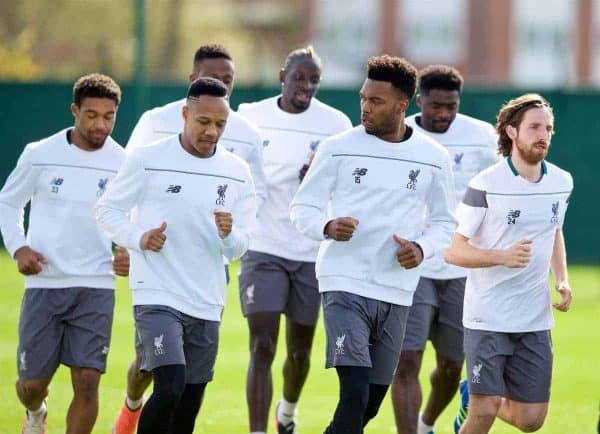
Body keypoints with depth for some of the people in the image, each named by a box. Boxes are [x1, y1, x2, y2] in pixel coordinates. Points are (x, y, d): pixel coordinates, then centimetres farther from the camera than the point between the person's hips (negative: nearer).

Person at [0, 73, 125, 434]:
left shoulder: (124, 164, -1)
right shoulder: (41, 155, -2)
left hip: (96, 287, 0)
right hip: (44, 283, 0)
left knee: (87, 381, -12)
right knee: (33, 384, 5)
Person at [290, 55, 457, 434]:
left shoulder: (434, 158, 4)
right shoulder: (339, 149, -2)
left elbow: (444, 223, 13)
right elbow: (303, 207, 4)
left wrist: (421, 249, -8)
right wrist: (328, 227, -19)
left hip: (397, 292, 3)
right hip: (345, 285, -3)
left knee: (372, 403, 9)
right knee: (355, 393, -19)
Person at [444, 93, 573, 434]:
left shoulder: (562, 183, 4)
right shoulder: (486, 186, -12)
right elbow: (453, 251, -12)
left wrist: (562, 280, 7)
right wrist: (503, 256, -27)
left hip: (535, 320, 5)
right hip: (488, 317, -5)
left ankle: (473, 397, 34)